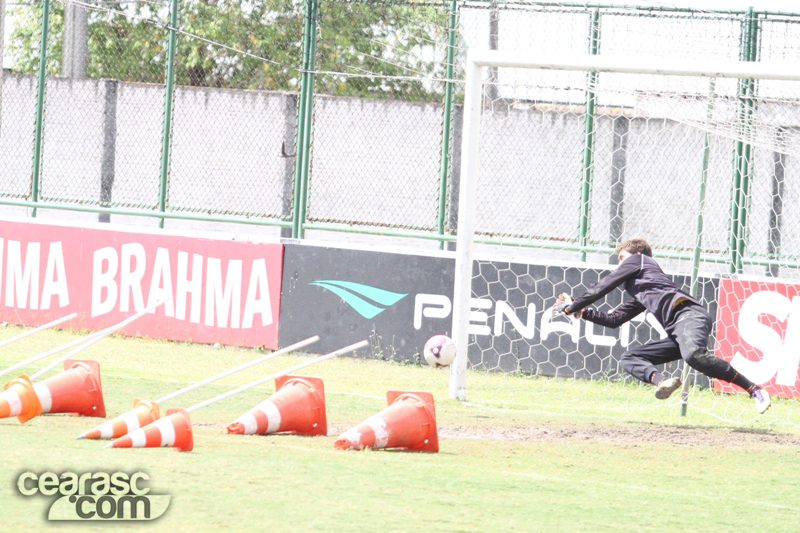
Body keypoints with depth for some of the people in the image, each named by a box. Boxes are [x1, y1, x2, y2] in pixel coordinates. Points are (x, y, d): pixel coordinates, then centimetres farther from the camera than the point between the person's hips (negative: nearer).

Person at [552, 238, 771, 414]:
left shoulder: (638, 260, 18)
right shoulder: (639, 297, 39)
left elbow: (602, 288, 15)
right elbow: (613, 320, 42)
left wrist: (571, 307, 22)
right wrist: (580, 311, 39)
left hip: (688, 313, -9)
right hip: (676, 331, 9)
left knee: (693, 355, -37)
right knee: (629, 358, 4)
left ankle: (754, 390, -35)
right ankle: (661, 381, -29)